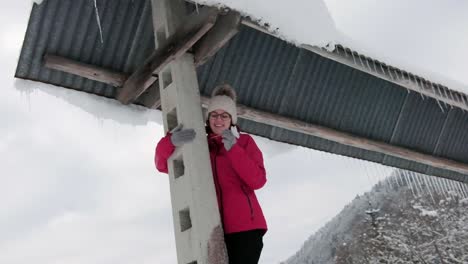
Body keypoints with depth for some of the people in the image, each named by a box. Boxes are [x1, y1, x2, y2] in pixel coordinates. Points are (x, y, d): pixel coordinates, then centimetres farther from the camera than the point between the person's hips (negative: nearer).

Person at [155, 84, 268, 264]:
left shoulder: (244, 142, 8)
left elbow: (258, 180, -4)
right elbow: (162, 164, 5)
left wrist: (233, 148, -15)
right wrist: (172, 141, -17)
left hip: (245, 226, -2)